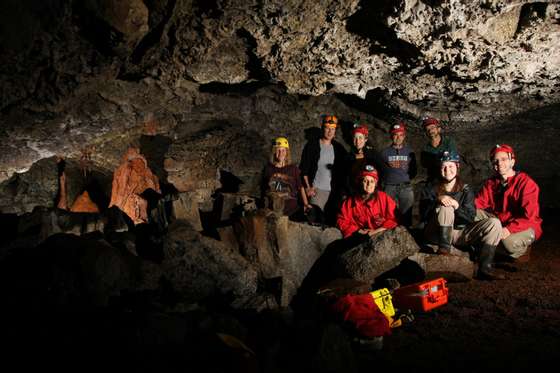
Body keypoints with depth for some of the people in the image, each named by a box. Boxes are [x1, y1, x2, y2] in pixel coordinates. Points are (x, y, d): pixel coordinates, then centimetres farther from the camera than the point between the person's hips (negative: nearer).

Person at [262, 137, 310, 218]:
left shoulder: (293, 169, 6)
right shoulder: (268, 169, 7)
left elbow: (301, 188, 6)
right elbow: (263, 189, 13)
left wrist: (306, 204, -5)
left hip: (291, 209, 0)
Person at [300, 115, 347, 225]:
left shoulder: (339, 148, 11)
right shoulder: (312, 145, 2)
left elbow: (342, 170, 13)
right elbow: (303, 168, 1)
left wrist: (340, 190, 2)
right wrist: (308, 187, -7)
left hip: (333, 191, 3)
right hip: (316, 189, -3)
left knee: (331, 219, 1)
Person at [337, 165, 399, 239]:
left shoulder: (384, 198, 2)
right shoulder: (351, 201, 4)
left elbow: (394, 218, 0)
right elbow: (342, 220, 5)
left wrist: (377, 231, -11)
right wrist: (360, 231, -7)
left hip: (381, 235, 0)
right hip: (359, 237, 0)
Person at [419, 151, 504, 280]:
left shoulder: (465, 190, 8)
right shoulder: (431, 189, 4)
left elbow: (470, 218, -3)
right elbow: (423, 215, -9)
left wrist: (456, 206, -21)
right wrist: (438, 201, -26)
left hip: (459, 233, 3)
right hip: (436, 234, -3)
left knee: (494, 223, -16)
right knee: (446, 207, -29)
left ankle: (485, 268, -21)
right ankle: (444, 247, -32)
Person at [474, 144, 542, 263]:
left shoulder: (526, 183, -15)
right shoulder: (491, 183, 3)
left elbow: (529, 216, -23)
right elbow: (477, 204, -5)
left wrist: (509, 229, -34)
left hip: (525, 226, -5)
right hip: (498, 221, 5)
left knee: (509, 241, -36)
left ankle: (522, 249, 2)